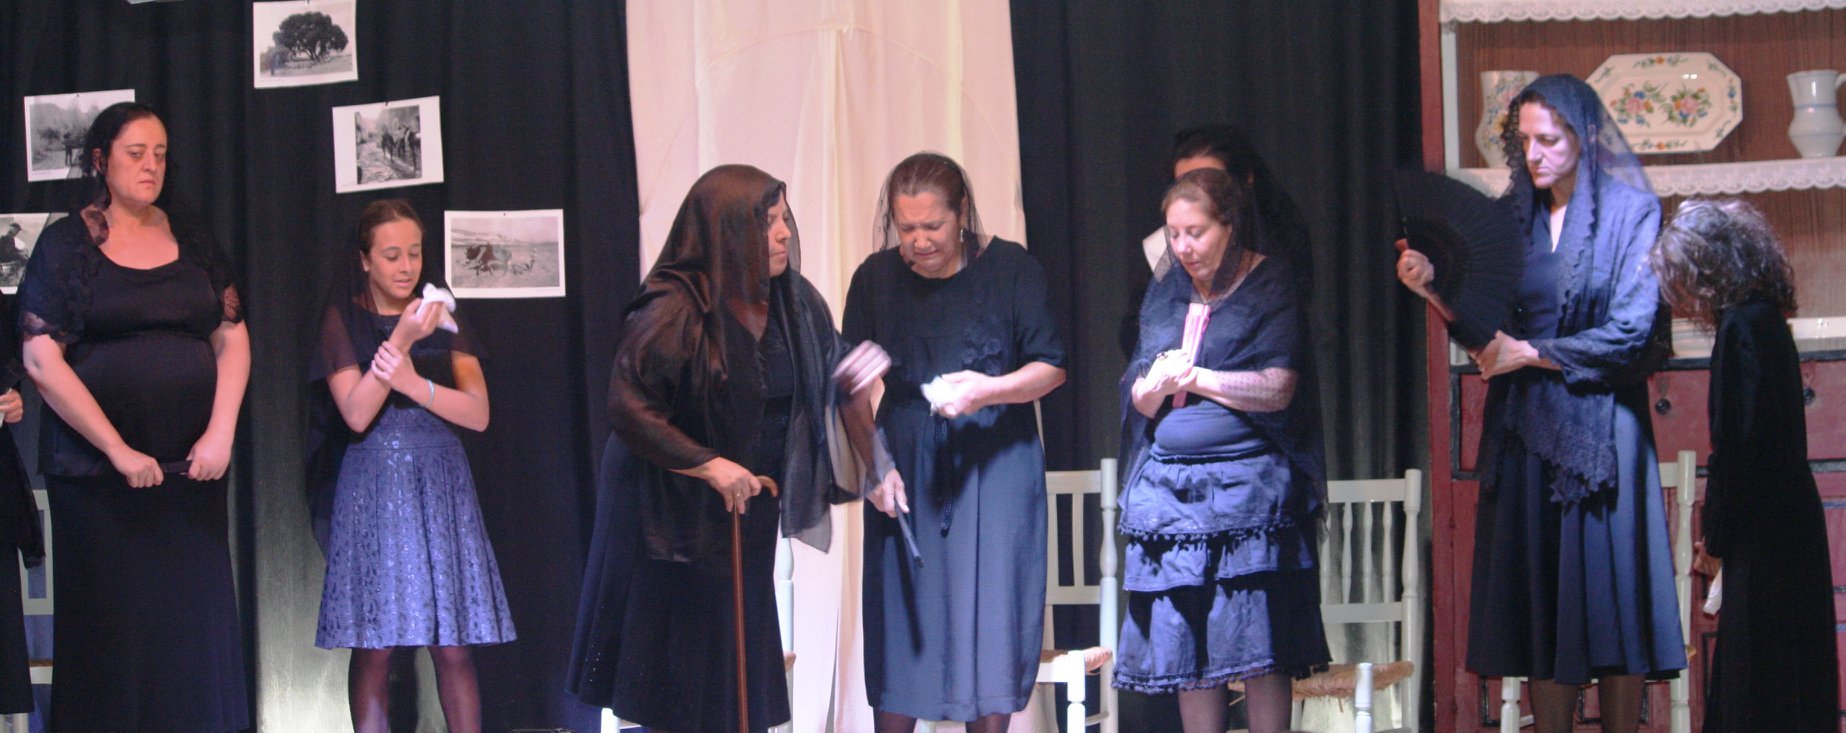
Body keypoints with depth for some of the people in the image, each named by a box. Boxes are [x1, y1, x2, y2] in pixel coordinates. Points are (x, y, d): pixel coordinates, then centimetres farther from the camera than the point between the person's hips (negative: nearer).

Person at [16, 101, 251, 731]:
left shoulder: (189, 240, 12)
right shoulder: (67, 244, 0)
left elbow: (232, 340, 11)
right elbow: (42, 361, -8)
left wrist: (221, 433, -5)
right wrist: (118, 451, -13)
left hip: (191, 467, 4)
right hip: (97, 471, -3)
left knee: (198, 625, 2)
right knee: (111, 629, -3)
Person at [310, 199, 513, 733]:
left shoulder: (444, 318, 10)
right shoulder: (344, 319, 3)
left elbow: (478, 414, 2)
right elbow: (357, 414, -9)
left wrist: (412, 381, -13)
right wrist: (401, 338, -16)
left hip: (441, 486, 2)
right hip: (374, 485, -2)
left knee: (453, 646, -2)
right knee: (374, 648, -4)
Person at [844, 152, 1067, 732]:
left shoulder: (1011, 269, -2)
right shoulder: (875, 278, 3)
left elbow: (1051, 367, -1)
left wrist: (988, 390, -19)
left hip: (994, 469, -2)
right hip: (905, 475, 2)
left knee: (990, 619, -3)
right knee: (899, 616, 0)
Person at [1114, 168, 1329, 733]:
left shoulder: (1271, 287, 0)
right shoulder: (1166, 294, 15)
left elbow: (1277, 389, -9)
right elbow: (1138, 401, 13)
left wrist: (1196, 376, -6)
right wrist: (1156, 384, -9)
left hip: (1247, 485, -5)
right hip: (1167, 486, 5)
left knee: (1259, 647, -7)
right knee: (1184, 645, 3)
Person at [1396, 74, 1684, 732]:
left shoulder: (1631, 211, -3)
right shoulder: (1513, 217, 11)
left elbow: (1631, 332, -11)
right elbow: (1488, 331, 9)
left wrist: (1530, 353, -8)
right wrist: (1433, 288, -8)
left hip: (1600, 426, -4)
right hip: (1525, 429, 4)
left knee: (1609, 598, -2)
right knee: (1540, 603, 2)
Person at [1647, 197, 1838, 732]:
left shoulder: (1741, 327, -16)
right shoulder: (1764, 318, 13)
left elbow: (1739, 442, -20)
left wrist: (1716, 535, -12)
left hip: (1761, 532, -10)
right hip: (1790, 525, 10)